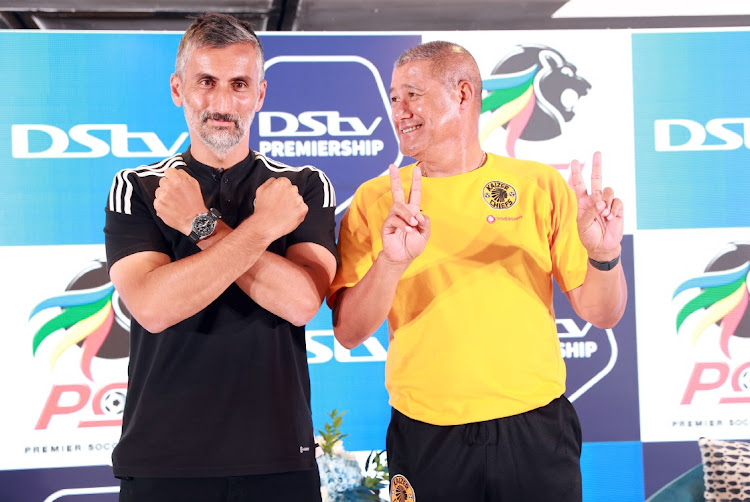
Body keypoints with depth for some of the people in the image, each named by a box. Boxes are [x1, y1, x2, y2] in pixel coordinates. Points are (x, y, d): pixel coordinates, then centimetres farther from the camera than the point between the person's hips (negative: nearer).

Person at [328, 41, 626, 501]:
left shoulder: (541, 186, 1)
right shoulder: (375, 201, 1)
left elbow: (602, 313, 1)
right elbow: (348, 333, -6)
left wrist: (604, 256, -18)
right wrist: (392, 262, -23)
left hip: (534, 433, 0)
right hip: (426, 440, 0)